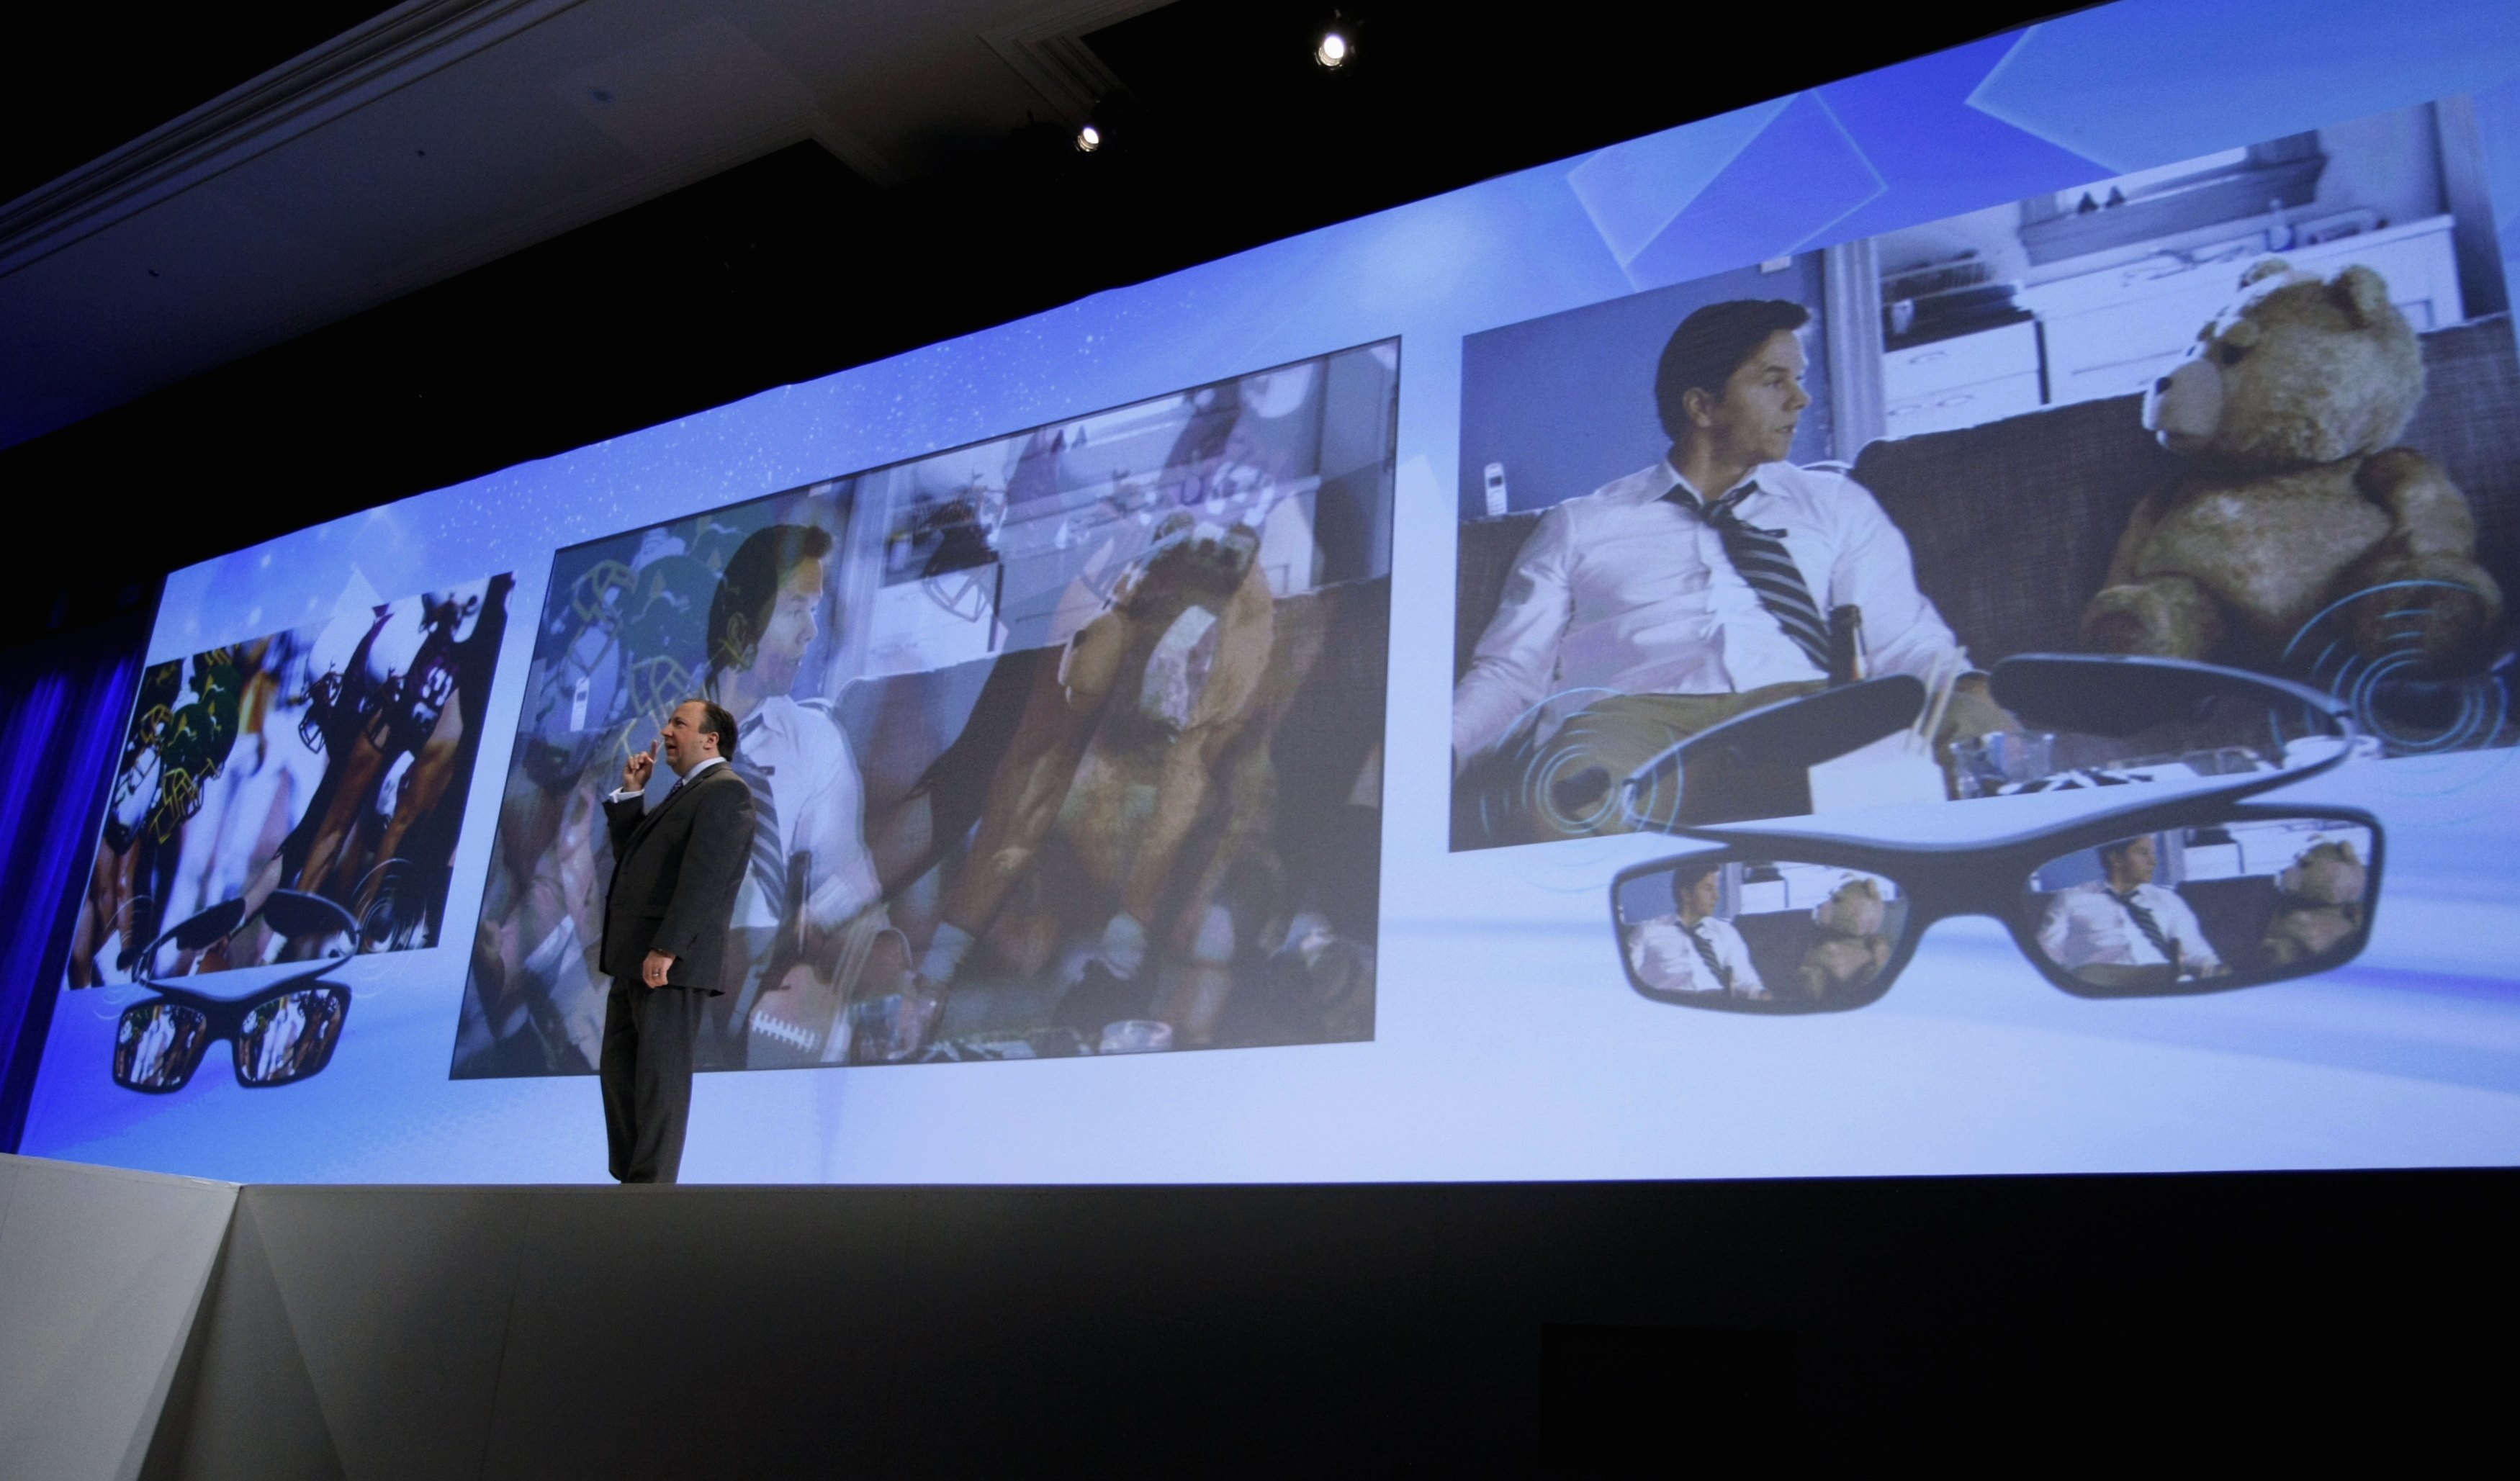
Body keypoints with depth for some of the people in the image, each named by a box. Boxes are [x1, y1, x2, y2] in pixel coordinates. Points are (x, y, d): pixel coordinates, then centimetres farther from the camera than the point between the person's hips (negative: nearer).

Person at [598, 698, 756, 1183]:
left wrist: (666, 948, -24)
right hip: (636, 961, 10)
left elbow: (705, 875, -19)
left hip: (671, 963, -10)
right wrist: (631, 793, 13)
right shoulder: (685, 793, 24)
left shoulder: (724, 789, -8)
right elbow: (630, 855, 22)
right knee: (618, 1071, 13)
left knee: (660, 1078, -6)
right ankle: (629, 1178, 20)